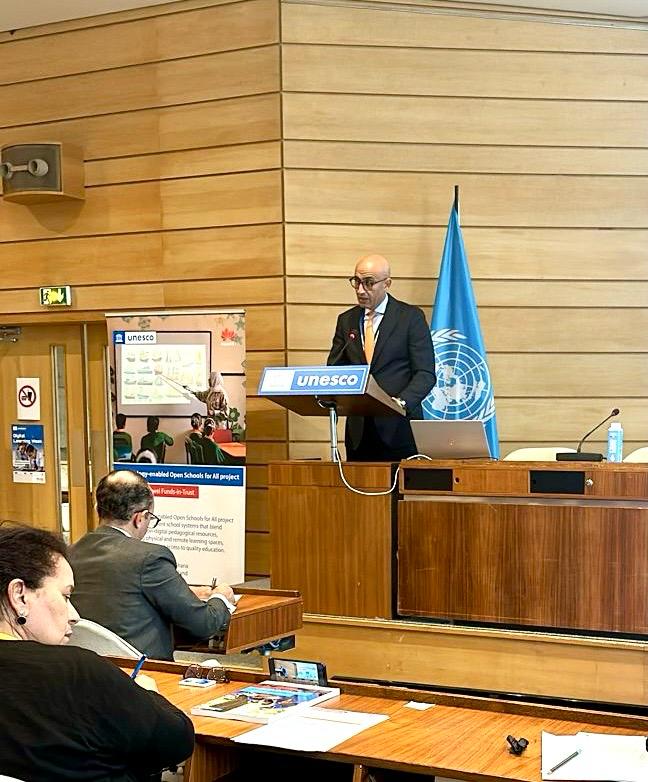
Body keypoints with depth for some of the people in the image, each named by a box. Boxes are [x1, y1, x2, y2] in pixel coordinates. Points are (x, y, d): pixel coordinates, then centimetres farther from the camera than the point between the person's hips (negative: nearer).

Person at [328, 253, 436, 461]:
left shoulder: (411, 317, 0)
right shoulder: (346, 320, 13)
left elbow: (426, 373, -5)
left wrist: (402, 402, -23)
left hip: (398, 429, -3)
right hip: (358, 430, 4)